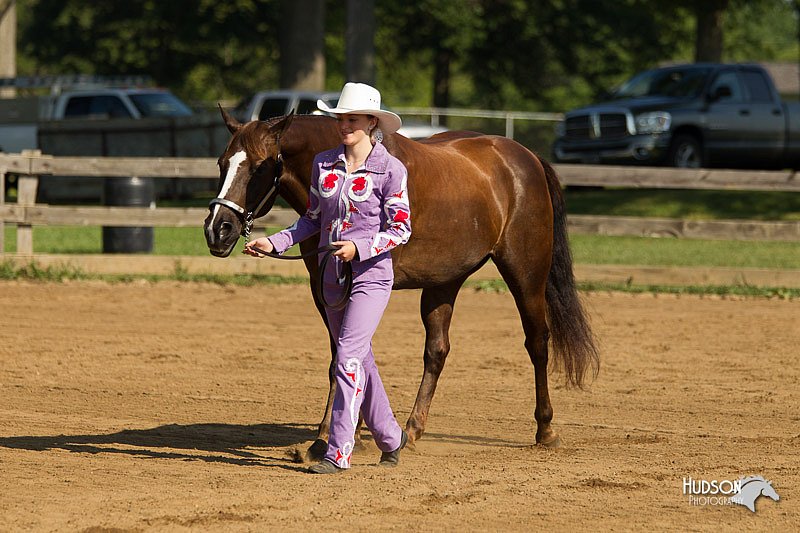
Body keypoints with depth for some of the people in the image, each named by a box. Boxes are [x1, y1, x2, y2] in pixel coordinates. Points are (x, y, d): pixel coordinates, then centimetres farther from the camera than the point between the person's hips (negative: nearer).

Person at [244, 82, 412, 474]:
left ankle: (339, 452, -14)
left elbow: (401, 230, -9)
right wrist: (275, 243, 2)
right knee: (360, 361, 15)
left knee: (348, 358, -15)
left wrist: (359, 247, -23)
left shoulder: (390, 170, -10)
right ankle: (389, 437, 32)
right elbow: (313, 219, 14)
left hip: (370, 275, -6)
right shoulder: (324, 164, 5)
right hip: (333, 277, 6)